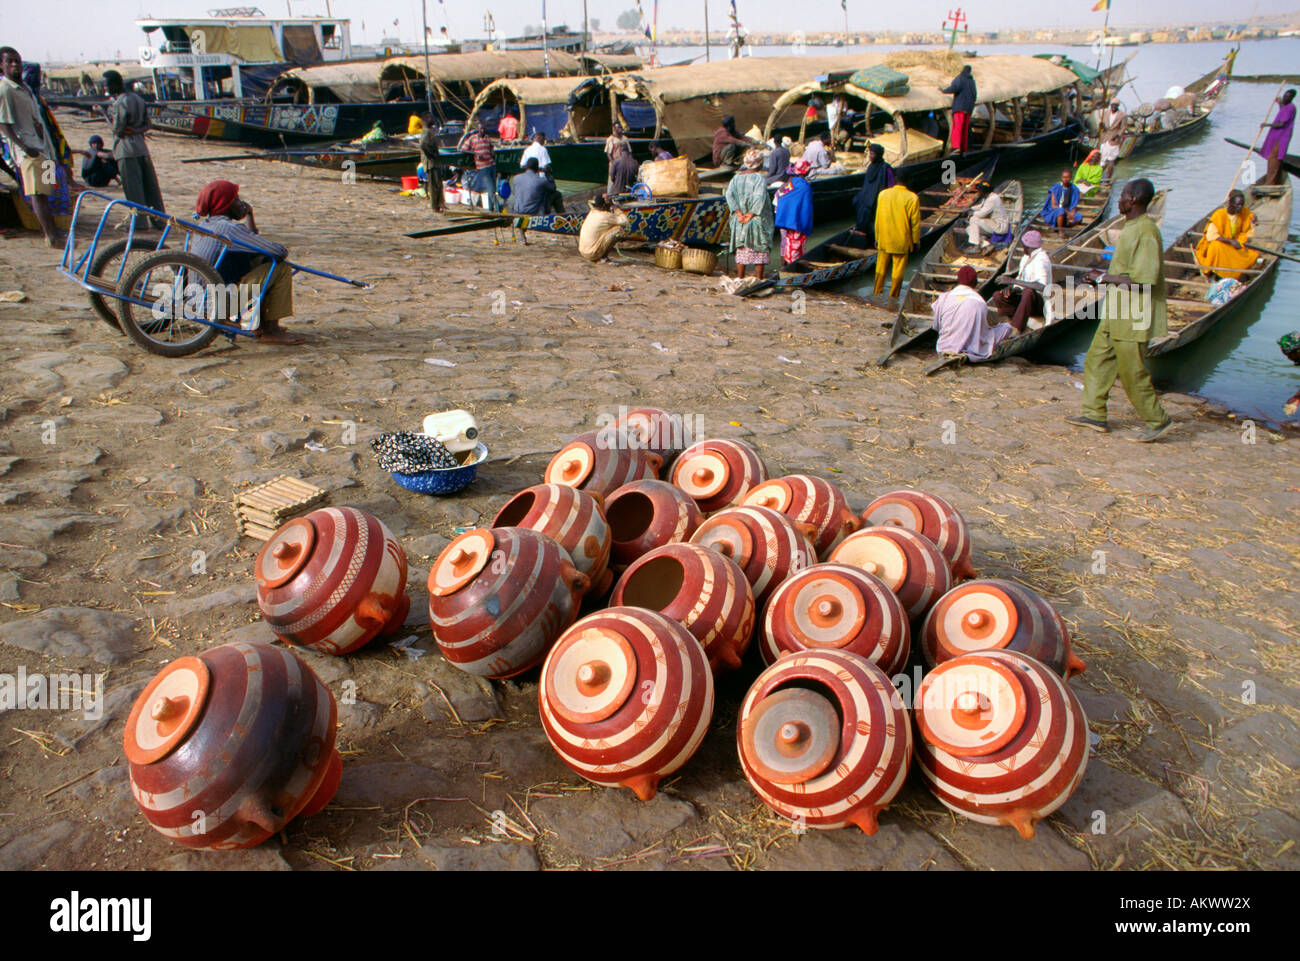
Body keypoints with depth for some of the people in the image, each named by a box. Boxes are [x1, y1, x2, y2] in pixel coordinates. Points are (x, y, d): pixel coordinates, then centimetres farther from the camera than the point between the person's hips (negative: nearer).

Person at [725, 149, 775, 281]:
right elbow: (759, 197, -22)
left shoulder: (737, 178, 5)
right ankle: (759, 279, 6)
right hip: (758, 220, -4)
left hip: (740, 221, 4)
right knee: (760, 250, 5)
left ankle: (740, 279, 11)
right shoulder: (759, 178, -9)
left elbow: (729, 194, -6)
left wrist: (739, 213, -11)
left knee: (742, 250, 10)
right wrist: (751, 214, -17)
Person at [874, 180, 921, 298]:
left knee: (880, 269, 16)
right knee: (898, 271, 7)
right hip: (902, 242, -3)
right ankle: (893, 297, 12)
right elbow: (915, 223, -8)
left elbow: (878, 219, 3)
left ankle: (877, 294, 23)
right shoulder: (912, 198, -13)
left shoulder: (883, 194, -3)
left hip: (884, 240, 3)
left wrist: (877, 238, 13)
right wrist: (916, 241, 5)